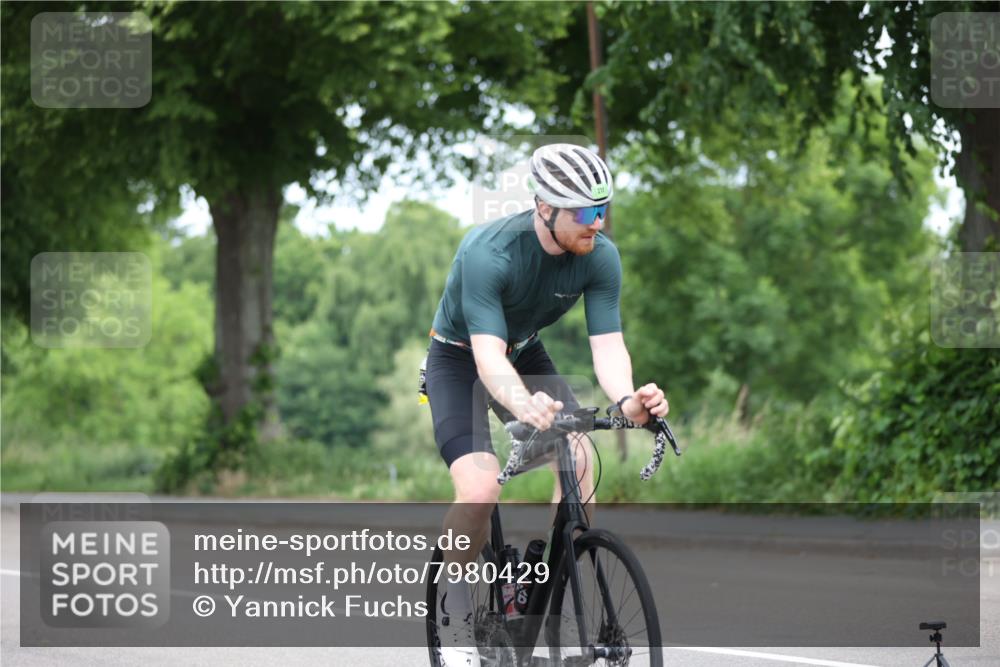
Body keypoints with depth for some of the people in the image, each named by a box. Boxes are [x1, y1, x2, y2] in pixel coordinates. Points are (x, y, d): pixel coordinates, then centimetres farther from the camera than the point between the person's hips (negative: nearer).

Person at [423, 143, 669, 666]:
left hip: (526, 354, 5)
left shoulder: (601, 257, -20)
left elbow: (607, 343, -24)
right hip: (460, 359, -5)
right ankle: (453, 604, -1)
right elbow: (489, 355, -41)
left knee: (580, 460, -19)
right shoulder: (489, 253, -34)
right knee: (480, 488, -25)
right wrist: (524, 406, -62)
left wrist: (626, 399, -47)